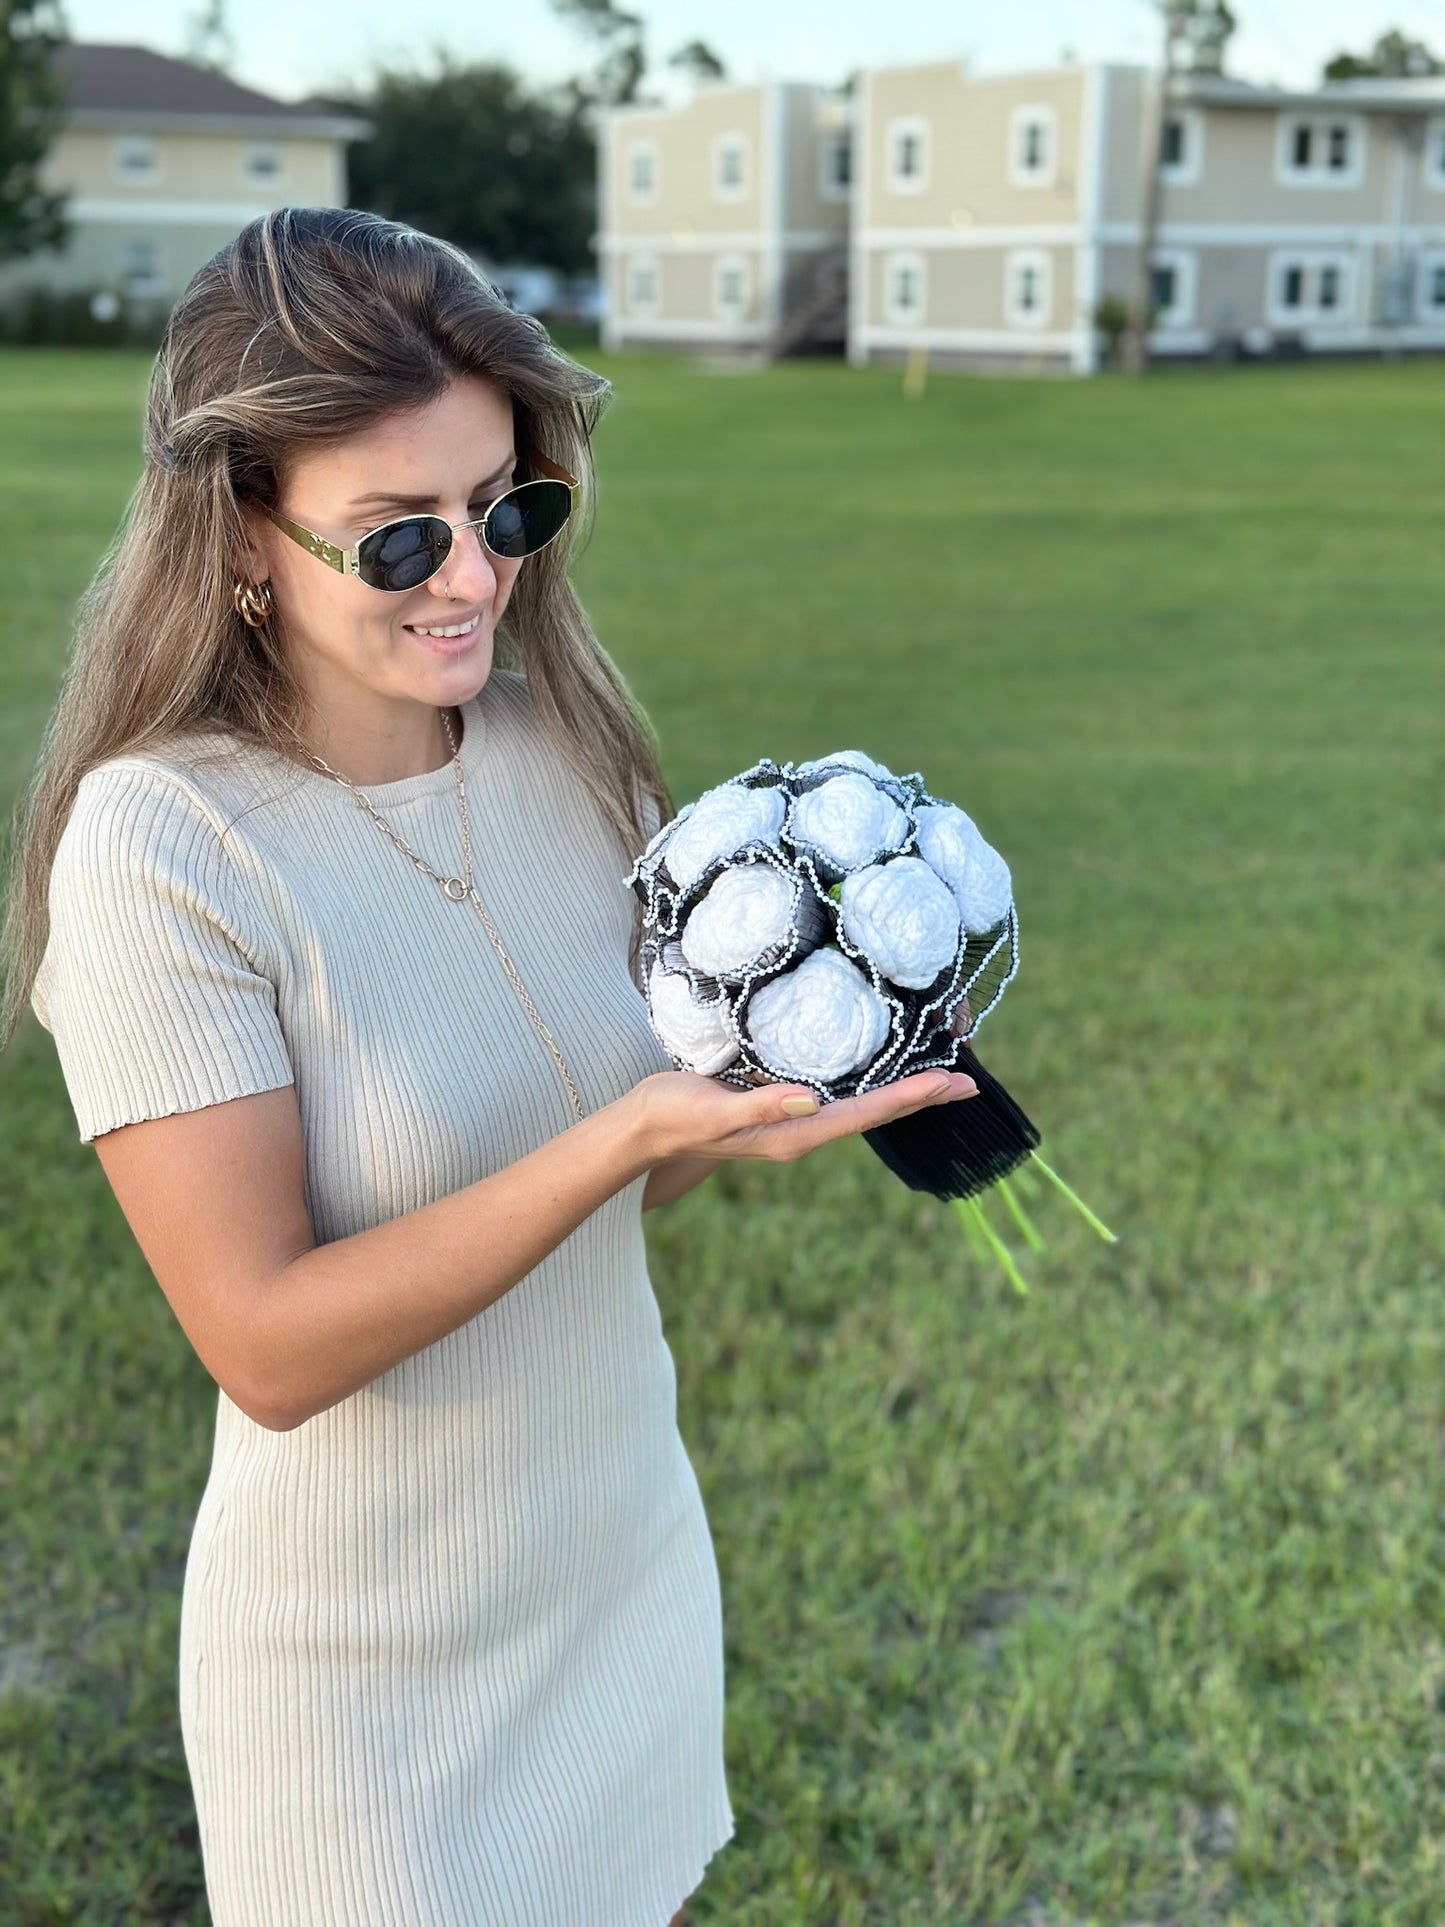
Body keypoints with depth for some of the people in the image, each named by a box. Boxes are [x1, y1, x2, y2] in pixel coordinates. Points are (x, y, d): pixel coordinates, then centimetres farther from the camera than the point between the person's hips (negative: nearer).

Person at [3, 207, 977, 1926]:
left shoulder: (561, 744, -6)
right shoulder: (161, 847, -23)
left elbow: (619, 1183, 4)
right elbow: (269, 1349, -25)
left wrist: (768, 1062, -16)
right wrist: (630, 1128, -32)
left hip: (632, 1559, 6)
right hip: (374, 1679, -5)